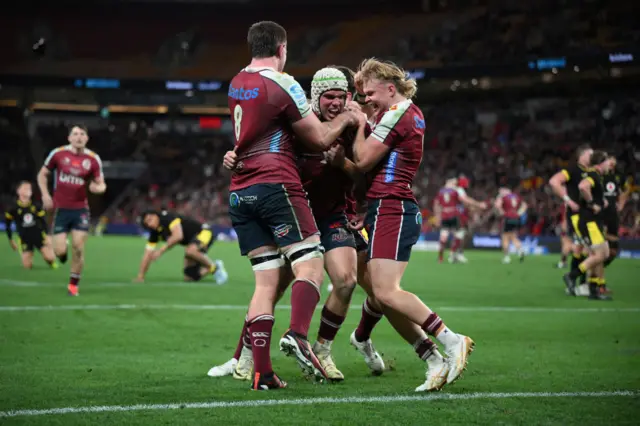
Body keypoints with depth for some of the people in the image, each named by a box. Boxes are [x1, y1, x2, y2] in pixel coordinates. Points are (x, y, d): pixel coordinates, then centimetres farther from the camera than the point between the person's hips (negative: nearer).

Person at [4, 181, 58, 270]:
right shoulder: (14, 209, -7)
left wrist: (47, 236, -6)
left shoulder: (36, 207, -2)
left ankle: (51, 262, 21)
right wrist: (11, 240, 4)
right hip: (25, 239, -1)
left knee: (50, 258, -18)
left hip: (39, 236, 1)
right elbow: (7, 225, 3)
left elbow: (43, 222, 4)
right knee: (28, 266, -8)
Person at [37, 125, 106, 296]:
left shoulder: (93, 159, -2)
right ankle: (61, 247, 34)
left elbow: (101, 185, 5)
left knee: (78, 248, -7)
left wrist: (98, 188, -19)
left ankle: (73, 284, 12)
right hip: (61, 209, 0)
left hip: (80, 209, 1)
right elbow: (42, 175, 7)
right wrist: (45, 195, -7)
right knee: (60, 251, -6)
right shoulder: (58, 154, -4)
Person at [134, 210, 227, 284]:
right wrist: (140, 276, -1)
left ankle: (214, 267, -17)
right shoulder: (155, 233, -1)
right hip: (192, 241, 8)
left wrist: (161, 250, -33)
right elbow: (148, 255, 4)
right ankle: (212, 269, 18)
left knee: (190, 251, -40)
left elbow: (178, 235, -36)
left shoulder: (166, 217, -22)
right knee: (189, 277, -3)